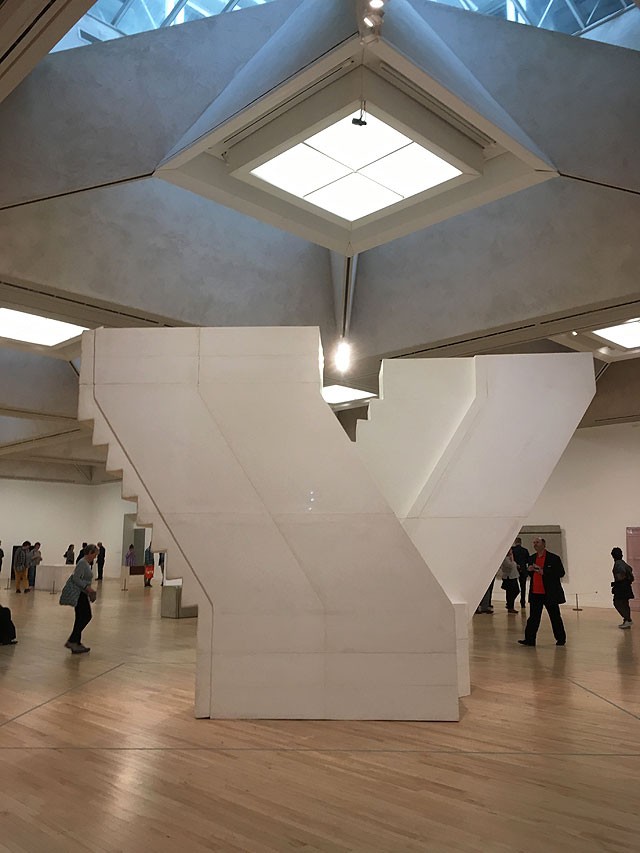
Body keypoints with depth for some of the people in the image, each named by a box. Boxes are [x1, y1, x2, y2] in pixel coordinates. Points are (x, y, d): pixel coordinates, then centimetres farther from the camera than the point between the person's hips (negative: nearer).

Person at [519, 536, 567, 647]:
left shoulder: (554, 558, -7)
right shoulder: (532, 558, 11)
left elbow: (561, 573, -12)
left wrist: (544, 572, -20)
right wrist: (529, 570, -4)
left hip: (550, 593, -5)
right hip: (535, 593, 5)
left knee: (555, 617, 7)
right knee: (533, 617, 4)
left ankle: (561, 639, 21)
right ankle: (529, 639, 6)